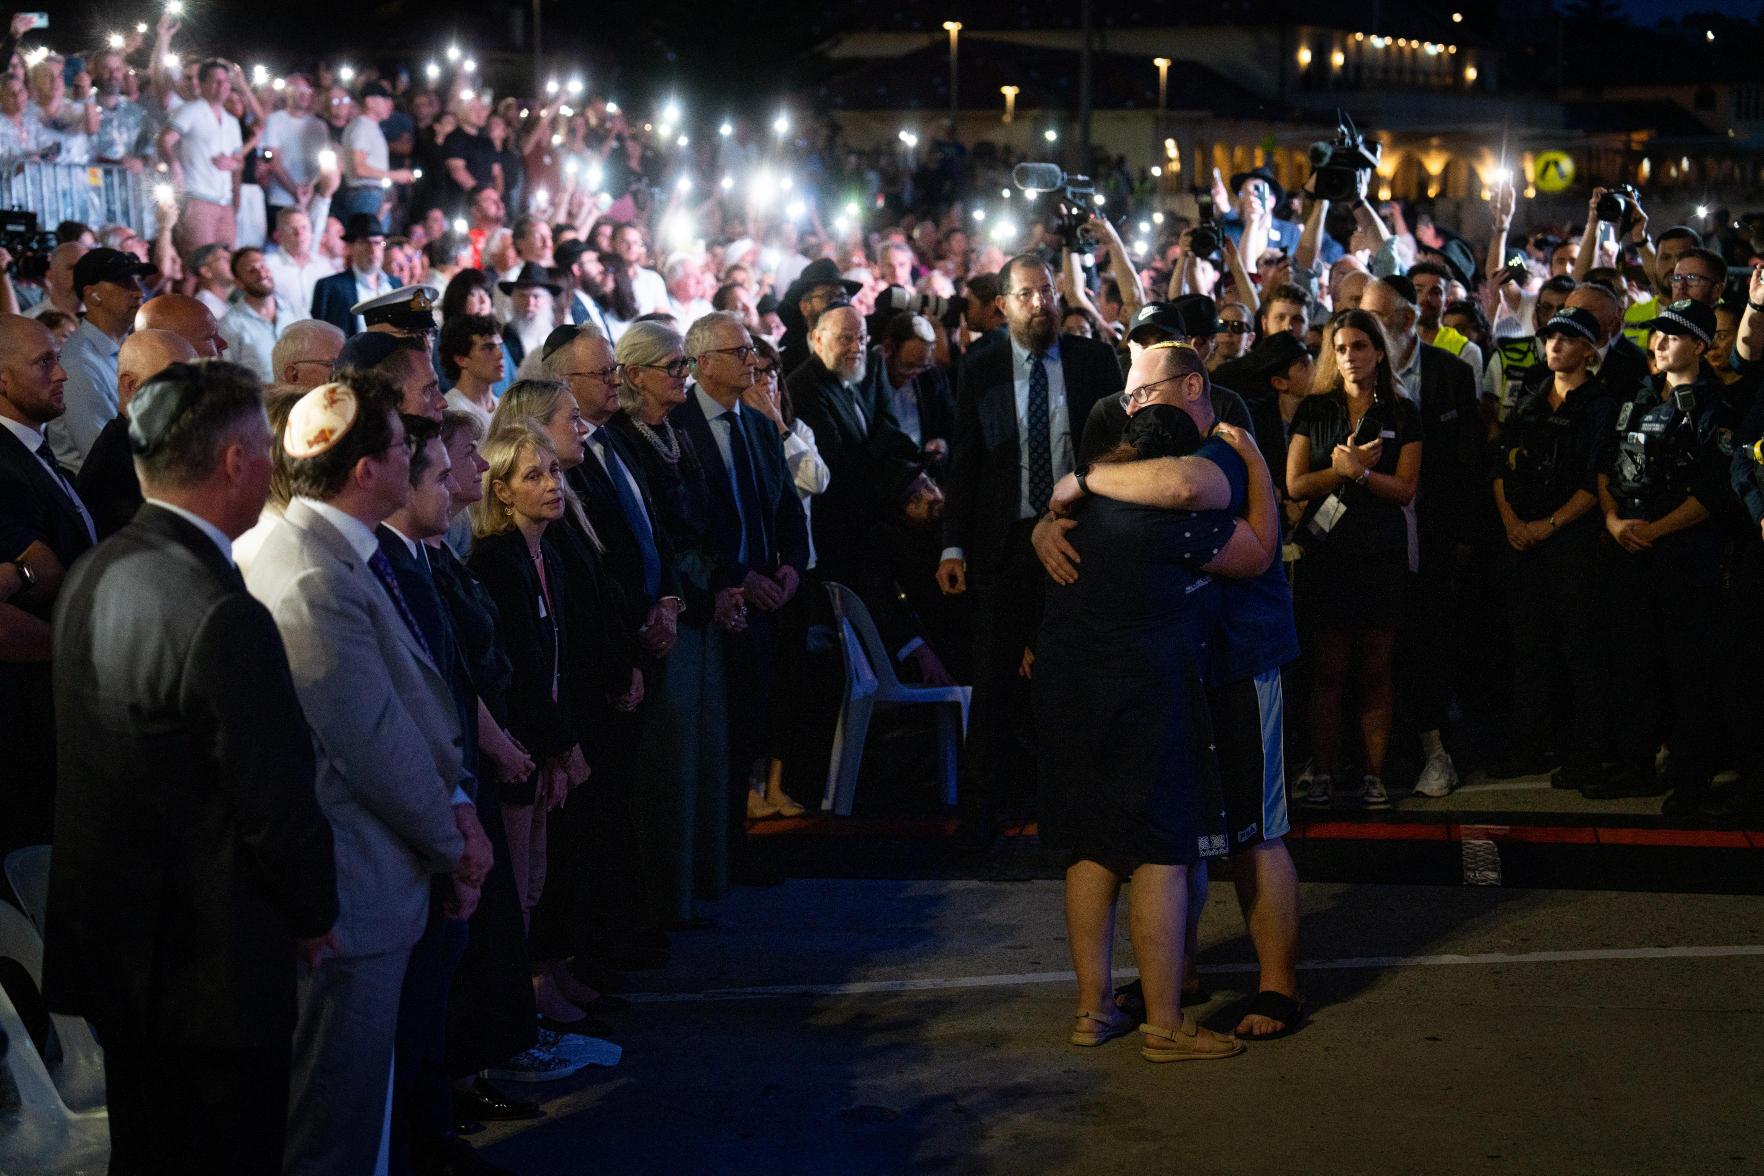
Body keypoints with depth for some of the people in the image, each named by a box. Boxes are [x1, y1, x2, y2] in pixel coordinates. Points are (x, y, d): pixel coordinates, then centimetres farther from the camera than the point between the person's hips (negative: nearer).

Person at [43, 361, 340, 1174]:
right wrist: (314, 913, -3)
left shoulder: (92, 576, 0)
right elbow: (275, 796, -22)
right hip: (210, 967, -8)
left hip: (106, 940, 8)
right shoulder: (224, 619, -27)